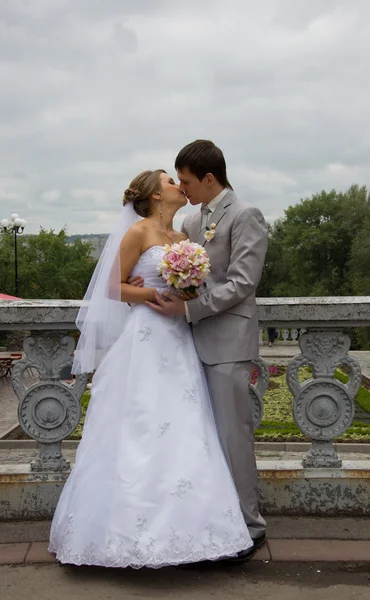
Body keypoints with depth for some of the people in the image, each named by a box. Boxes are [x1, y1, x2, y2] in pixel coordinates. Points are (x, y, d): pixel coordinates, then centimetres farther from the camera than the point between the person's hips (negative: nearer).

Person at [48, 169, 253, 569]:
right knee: (141, 435, -4)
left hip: (179, 342, 7)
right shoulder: (140, 231, -2)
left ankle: (177, 529, 13)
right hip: (147, 339, -7)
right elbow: (115, 287, -3)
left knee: (183, 437, 4)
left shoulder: (183, 237, 16)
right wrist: (154, 296, -16)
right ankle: (138, 531, 6)